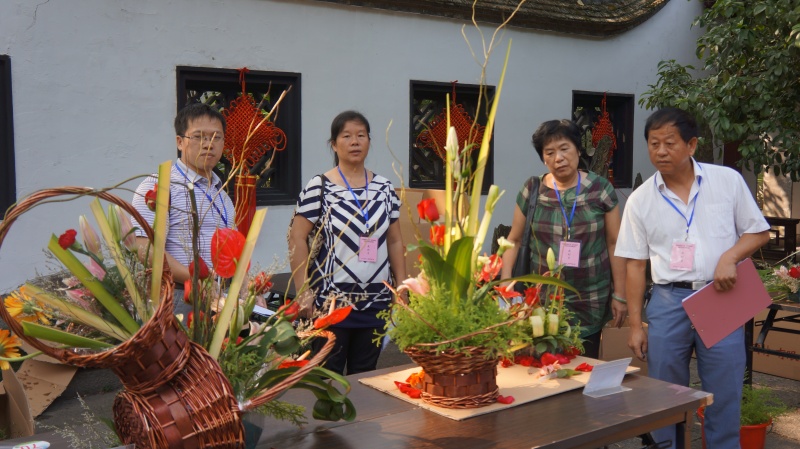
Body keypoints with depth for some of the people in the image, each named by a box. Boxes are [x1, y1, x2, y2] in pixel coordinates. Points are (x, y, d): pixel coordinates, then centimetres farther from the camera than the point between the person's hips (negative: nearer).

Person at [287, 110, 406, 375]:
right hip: (331, 301, -4)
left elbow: (395, 242, 12)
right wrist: (302, 293, -10)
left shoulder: (385, 188, 8)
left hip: (376, 302, 4)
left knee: (365, 376, 13)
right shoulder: (318, 188, -5)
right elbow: (297, 239, -6)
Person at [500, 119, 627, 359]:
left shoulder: (600, 189, -3)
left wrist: (619, 294, 1)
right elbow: (514, 240, 7)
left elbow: (614, 243, 1)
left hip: (591, 301, -1)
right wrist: (505, 284, -4)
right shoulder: (532, 190, 0)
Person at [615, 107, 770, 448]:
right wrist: (636, 325, 3)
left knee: (725, 396, 4)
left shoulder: (728, 180, 1)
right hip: (668, 301, 1)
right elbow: (635, 265, 5)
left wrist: (730, 256, -13)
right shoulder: (640, 200, 3)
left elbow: (758, 232, 8)